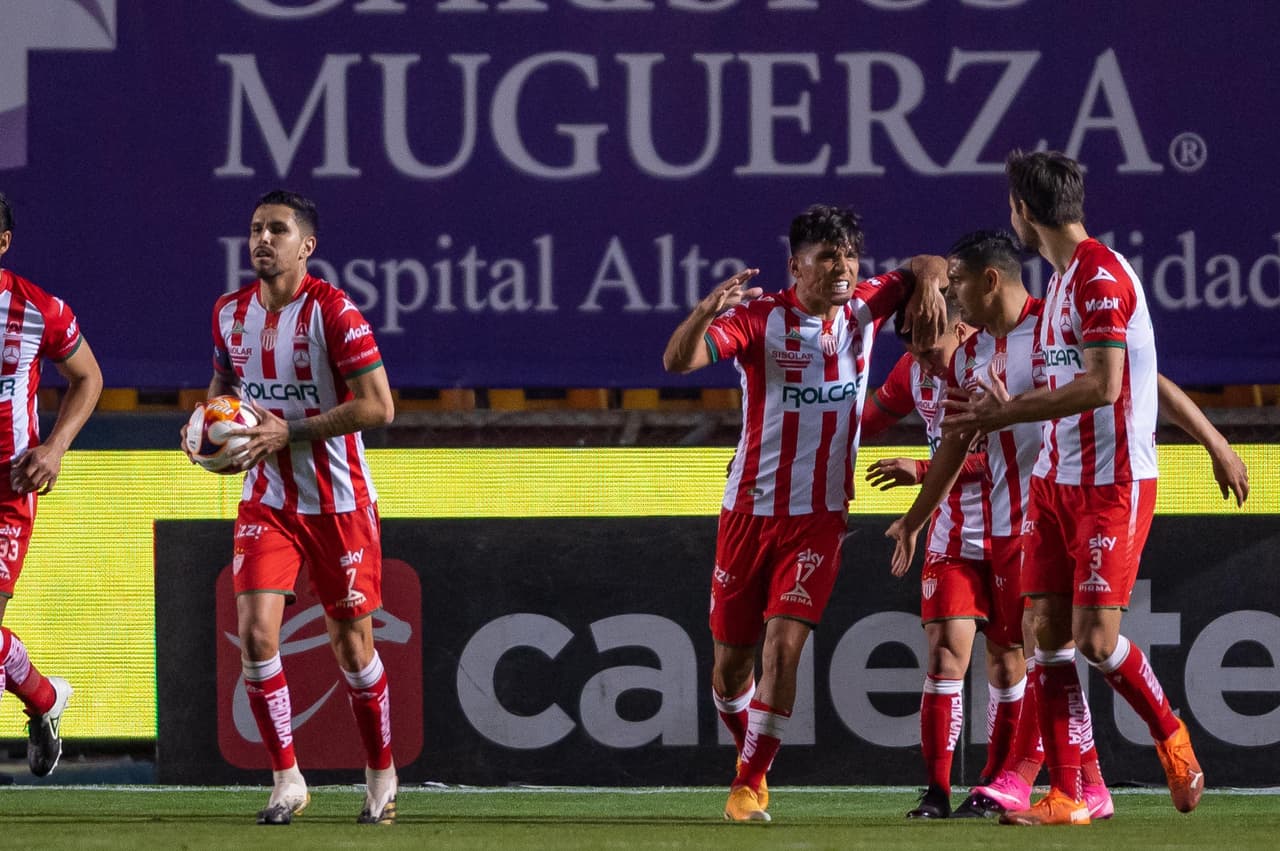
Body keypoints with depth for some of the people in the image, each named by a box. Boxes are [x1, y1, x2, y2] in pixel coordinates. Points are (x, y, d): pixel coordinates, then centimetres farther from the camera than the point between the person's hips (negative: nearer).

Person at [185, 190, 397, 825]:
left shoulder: (333, 311, -15)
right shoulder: (230, 312, 3)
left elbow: (379, 406, -19)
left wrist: (289, 431, -22)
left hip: (339, 503, -4)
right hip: (266, 502, 4)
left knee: (352, 642, 5)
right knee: (255, 630, -12)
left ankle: (381, 778, 23)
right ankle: (286, 781, -2)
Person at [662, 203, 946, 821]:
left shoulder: (864, 308, 1)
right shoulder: (761, 318, -11)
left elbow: (924, 268, 17)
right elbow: (678, 360, -25)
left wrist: (929, 285, -7)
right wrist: (707, 312, -45)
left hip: (820, 516, 1)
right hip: (750, 510, -1)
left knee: (784, 643, -15)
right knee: (731, 662, 7)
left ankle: (749, 785, -8)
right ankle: (751, 757, 33)